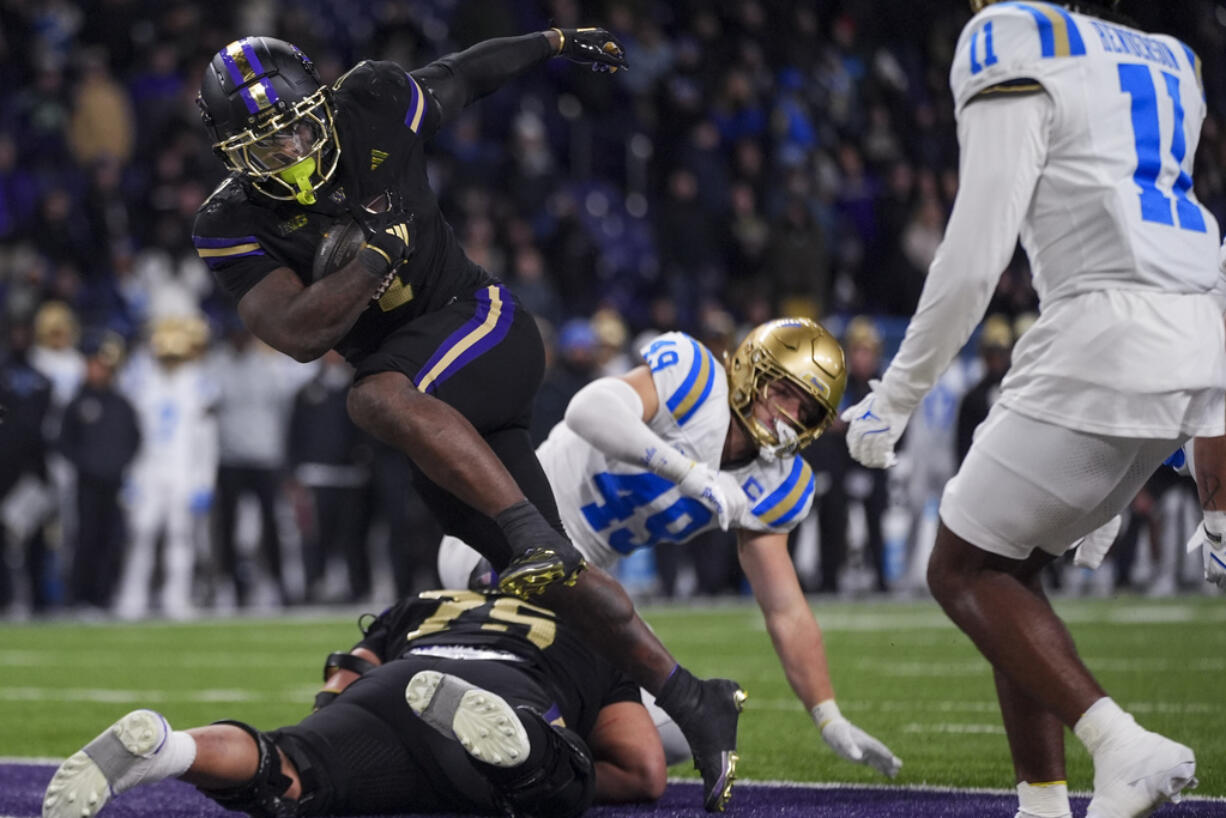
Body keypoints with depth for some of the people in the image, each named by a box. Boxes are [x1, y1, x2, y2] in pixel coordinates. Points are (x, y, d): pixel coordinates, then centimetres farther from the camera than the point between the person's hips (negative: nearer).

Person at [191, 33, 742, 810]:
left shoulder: (374, 110, -9)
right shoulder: (235, 225, -8)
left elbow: (462, 75, 12)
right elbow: (300, 333, -18)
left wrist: (555, 41, 26)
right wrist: (376, 259, -30)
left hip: (486, 331, -3)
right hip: (444, 422, 4)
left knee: (379, 398, -35)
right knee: (551, 580, 0)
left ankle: (535, 534, -38)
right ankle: (692, 701, 11)